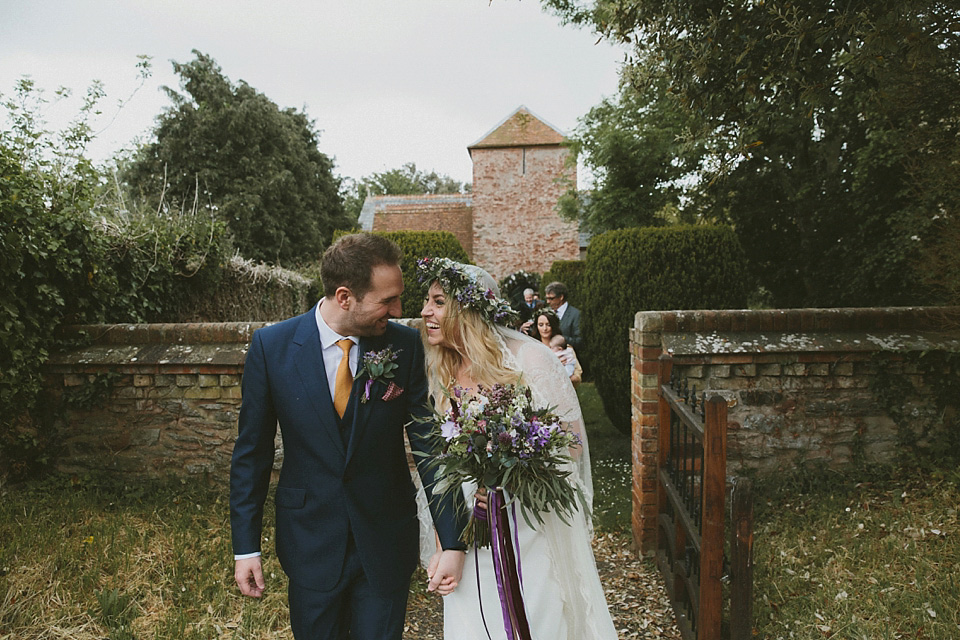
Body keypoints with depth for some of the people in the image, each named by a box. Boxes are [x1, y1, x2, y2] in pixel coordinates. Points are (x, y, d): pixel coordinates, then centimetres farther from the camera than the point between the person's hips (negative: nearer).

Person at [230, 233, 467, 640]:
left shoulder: (405, 346, -10)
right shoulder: (271, 346, -11)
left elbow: (429, 444, -7)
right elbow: (252, 452, -3)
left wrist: (452, 542, -10)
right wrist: (246, 547, -2)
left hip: (387, 542, 1)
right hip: (309, 541, 0)